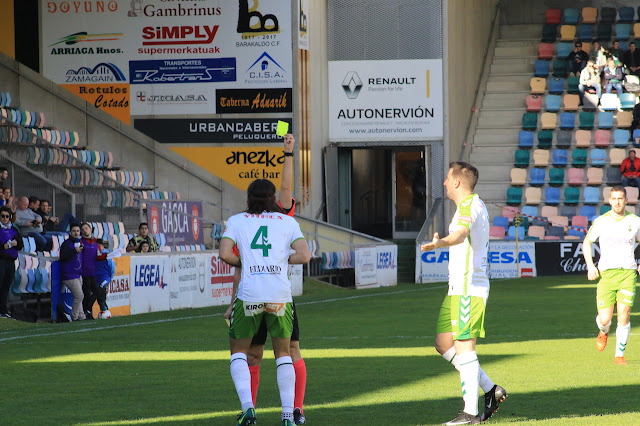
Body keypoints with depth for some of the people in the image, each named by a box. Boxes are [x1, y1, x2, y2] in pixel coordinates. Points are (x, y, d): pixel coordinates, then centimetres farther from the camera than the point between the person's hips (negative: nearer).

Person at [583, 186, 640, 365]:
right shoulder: (601, 221, 2)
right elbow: (587, 242, 15)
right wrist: (590, 266, 2)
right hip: (606, 274, 0)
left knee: (624, 315, -11)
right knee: (604, 319, -5)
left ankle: (620, 355, 3)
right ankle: (604, 332, 33)